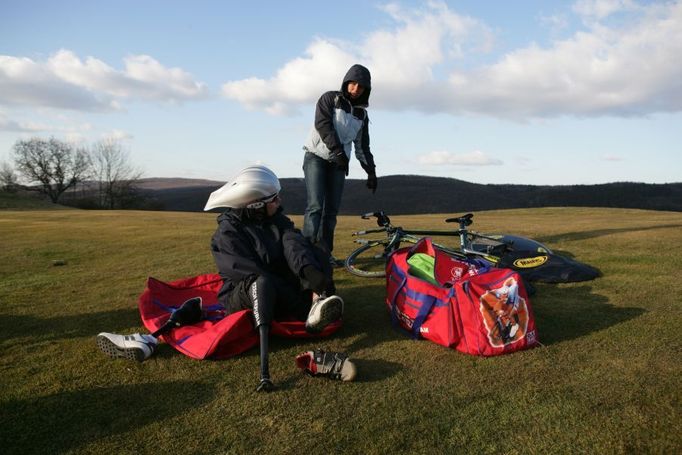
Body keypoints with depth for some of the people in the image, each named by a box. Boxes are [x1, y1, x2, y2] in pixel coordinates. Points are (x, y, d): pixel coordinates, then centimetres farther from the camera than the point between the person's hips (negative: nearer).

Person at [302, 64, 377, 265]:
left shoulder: (362, 114, 14)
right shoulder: (330, 99, -1)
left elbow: (362, 146, 16)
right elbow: (323, 124, -16)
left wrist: (371, 171, 8)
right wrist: (338, 151, -26)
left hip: (338, 163, 5)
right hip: (316, 157, -5)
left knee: (332, 209, 2)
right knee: (316, 206, -18)